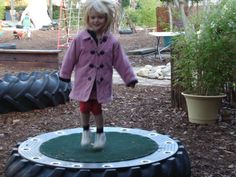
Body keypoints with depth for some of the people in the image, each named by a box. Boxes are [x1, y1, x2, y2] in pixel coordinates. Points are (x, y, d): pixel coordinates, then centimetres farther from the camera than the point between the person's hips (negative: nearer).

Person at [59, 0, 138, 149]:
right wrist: (65, 74, 7)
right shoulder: (80, 39, -10)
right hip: (84, 82, 0)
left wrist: (130, 78, -1)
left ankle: (100, 134, 27)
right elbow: (71, 58, 0)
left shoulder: (112, 41, -6)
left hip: (101, 84, 0)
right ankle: (86, 132, 32)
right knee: (84, 108, 10)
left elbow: (121, 61, -1)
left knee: (97, 109, 8)